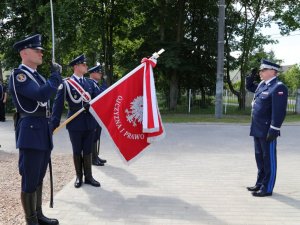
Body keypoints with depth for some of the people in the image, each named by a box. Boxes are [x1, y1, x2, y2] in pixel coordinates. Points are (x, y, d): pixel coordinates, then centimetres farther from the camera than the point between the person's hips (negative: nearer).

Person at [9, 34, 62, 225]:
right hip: (31, 133, -9)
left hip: (43, 132, 9)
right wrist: (56, 74, -14)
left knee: (38, 178, 18)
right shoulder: (18, 75, -12)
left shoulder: (38, 76, 16)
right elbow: (42, 94, -27)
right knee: (29, 181, 1)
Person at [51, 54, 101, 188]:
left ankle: (88, 177, 22)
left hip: (89, 122, 4)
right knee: (77, 152, 9)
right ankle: (79, 177, 22)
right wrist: (55, 123, -16)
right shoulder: (66, 83, -6)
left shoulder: (90, 82, 8)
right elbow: (58, 104, -9)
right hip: (75, 123, -3)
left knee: (87, 151, 11)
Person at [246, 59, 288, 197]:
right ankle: (260, 183, 30)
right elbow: (249, 87, 33)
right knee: (260, 158, 18)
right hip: (258, 129, 9)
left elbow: (279, 111, -22)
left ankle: (267, 188, 10)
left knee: (268, 159, 1)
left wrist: (273, 130, -25)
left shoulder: (278, 87, -16)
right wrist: (251, 76, 15)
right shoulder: (262, 84, 12)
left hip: (267, 131, -9)